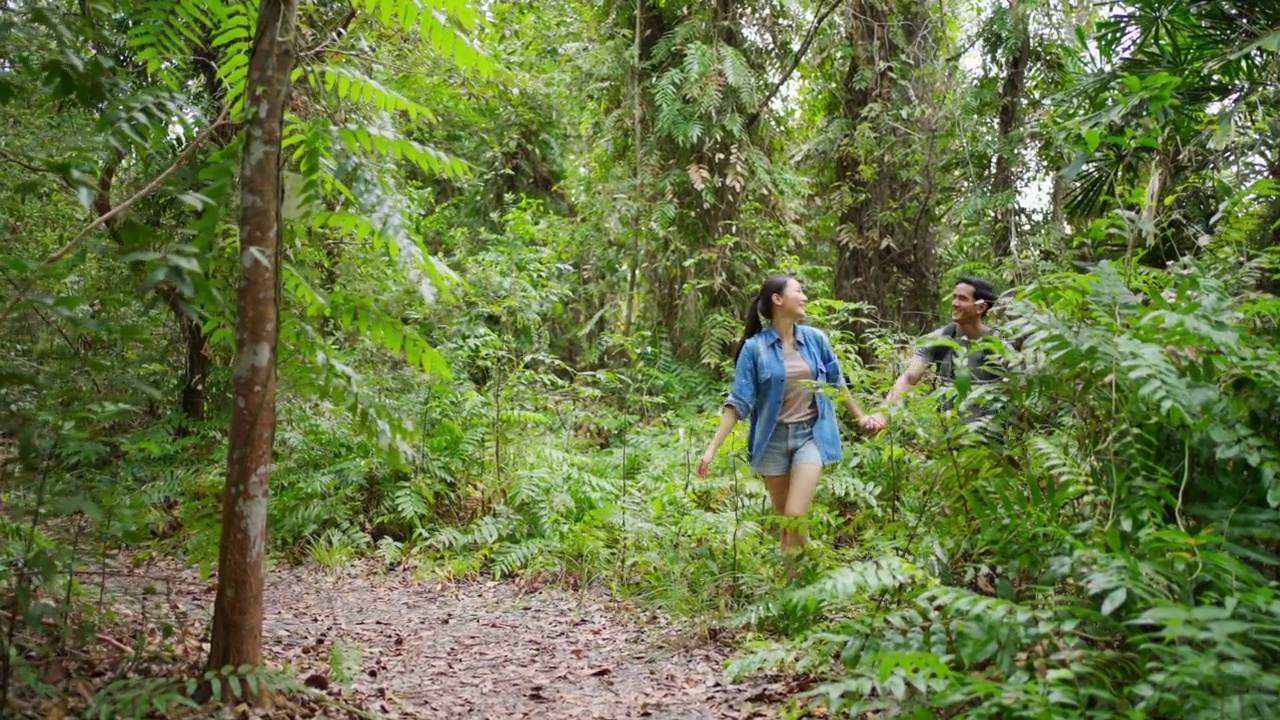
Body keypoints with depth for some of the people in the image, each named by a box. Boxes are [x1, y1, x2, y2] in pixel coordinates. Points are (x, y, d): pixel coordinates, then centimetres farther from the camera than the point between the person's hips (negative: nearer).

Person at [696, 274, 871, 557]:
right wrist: (712, 448, -14)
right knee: (784, 520, 9)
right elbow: (739, 401, -7)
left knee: (795, 516, -14)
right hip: (774, 438, 0)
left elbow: (837, 383, 16)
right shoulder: (755, 347, -7)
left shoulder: (816, 339, 1)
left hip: (811, 435, 1)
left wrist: (861, 417, 25)